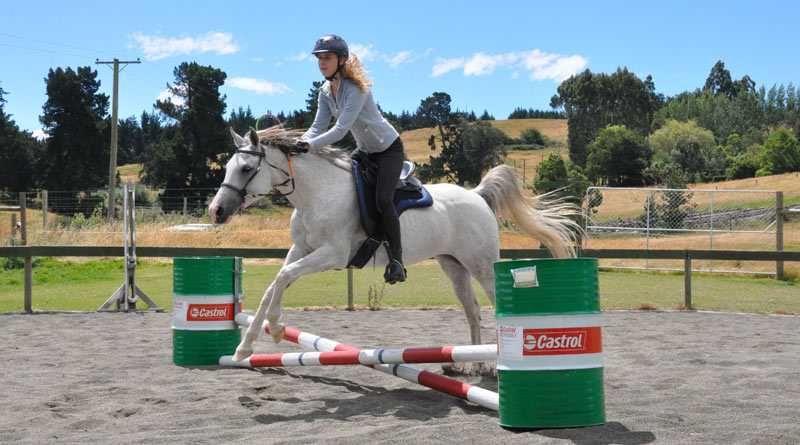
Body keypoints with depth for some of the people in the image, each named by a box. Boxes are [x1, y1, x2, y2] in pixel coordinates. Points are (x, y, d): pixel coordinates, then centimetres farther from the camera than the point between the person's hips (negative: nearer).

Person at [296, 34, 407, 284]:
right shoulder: (325, 92, -2)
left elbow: (341, 129, -36)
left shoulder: (355, 88, -27)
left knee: (382, 199, -24)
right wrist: (299, 143, -29)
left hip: (389, 149, -9)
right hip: (365, 151, 9)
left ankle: (396, 260, -16)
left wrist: (311, 145, -45)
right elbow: (318, 127, -10)